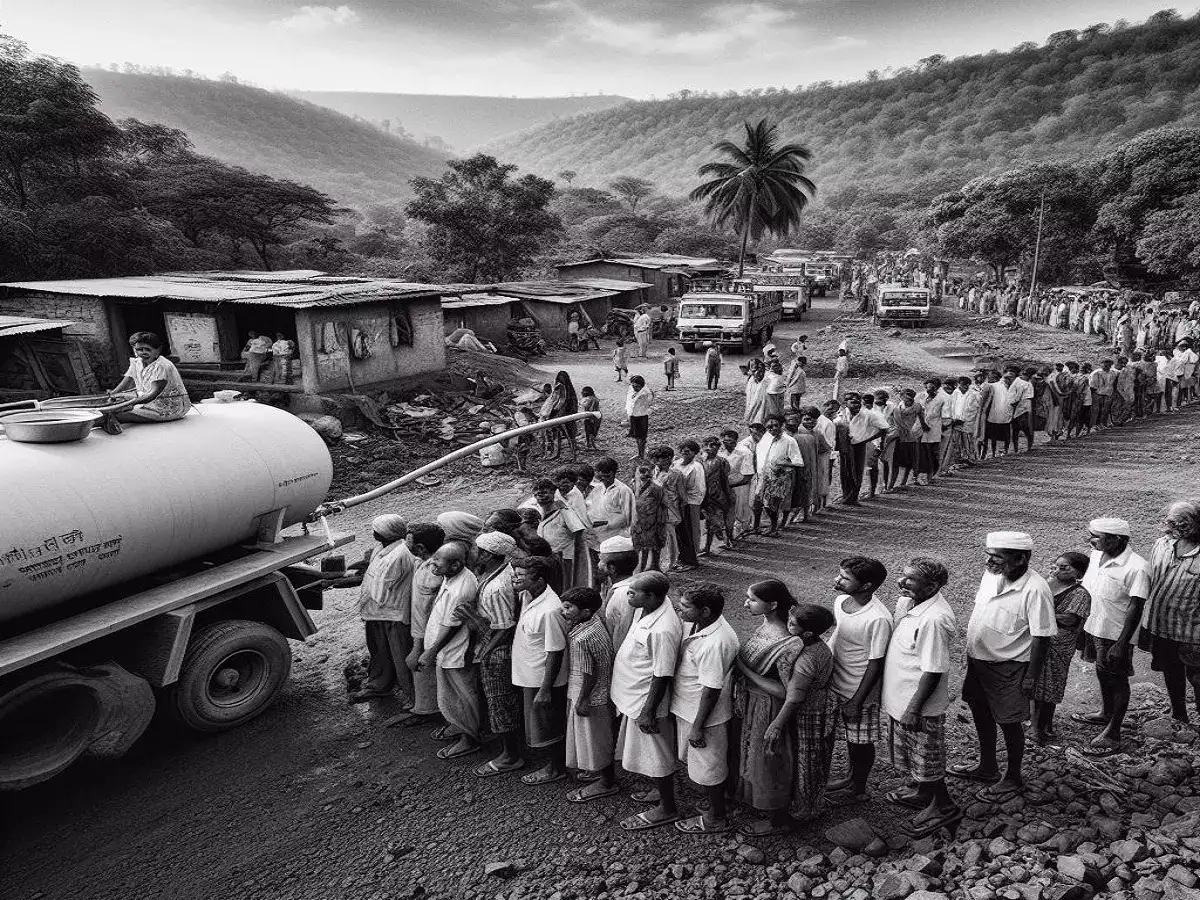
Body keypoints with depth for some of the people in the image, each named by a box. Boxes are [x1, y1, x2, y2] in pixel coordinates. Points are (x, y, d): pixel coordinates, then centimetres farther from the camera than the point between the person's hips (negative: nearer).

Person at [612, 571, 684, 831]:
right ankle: (661, 791, 45)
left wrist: (648, 711, -19)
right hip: (634, 694, 9)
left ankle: (667, 808, 26)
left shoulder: (662, 630, -33)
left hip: (647, 700, -9)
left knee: (655, 755, 8)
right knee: (647, 752, 25)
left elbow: (662, 676, -26)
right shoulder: (647, 609, -4)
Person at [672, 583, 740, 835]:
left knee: (708, 768, 12)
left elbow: (711, 690, -27)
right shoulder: (695, 624, -6)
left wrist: (697, 726, -19)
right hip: (686, 707, 9)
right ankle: (710, 800, 49)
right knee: (695, 762, 26)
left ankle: (716, 819, 33)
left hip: (704, 714, -9)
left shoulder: (715, 643, -34)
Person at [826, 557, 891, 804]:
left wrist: (856, 702, -17)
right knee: (850, 736, 26)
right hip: (838, 684, 7)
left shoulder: (878, 619, -29)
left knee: (860, 742, 15)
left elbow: (876, 665, -22)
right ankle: (852, 776, 47)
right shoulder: (840, 600, -7)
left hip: (860, 691, -7)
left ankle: (858, 789, 35)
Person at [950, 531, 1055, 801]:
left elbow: (1041, 637, -20)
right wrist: (971, 651, 16)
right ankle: (987, 767, 43)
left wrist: (1031, 676, -16)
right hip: (978, 659, 8)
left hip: (1007, 667, -8)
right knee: (981, 715, 22)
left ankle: (1013, 779, 31)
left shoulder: (1035, 590, -25)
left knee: (1009, 723, 10)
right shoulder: (991, 575, -3)